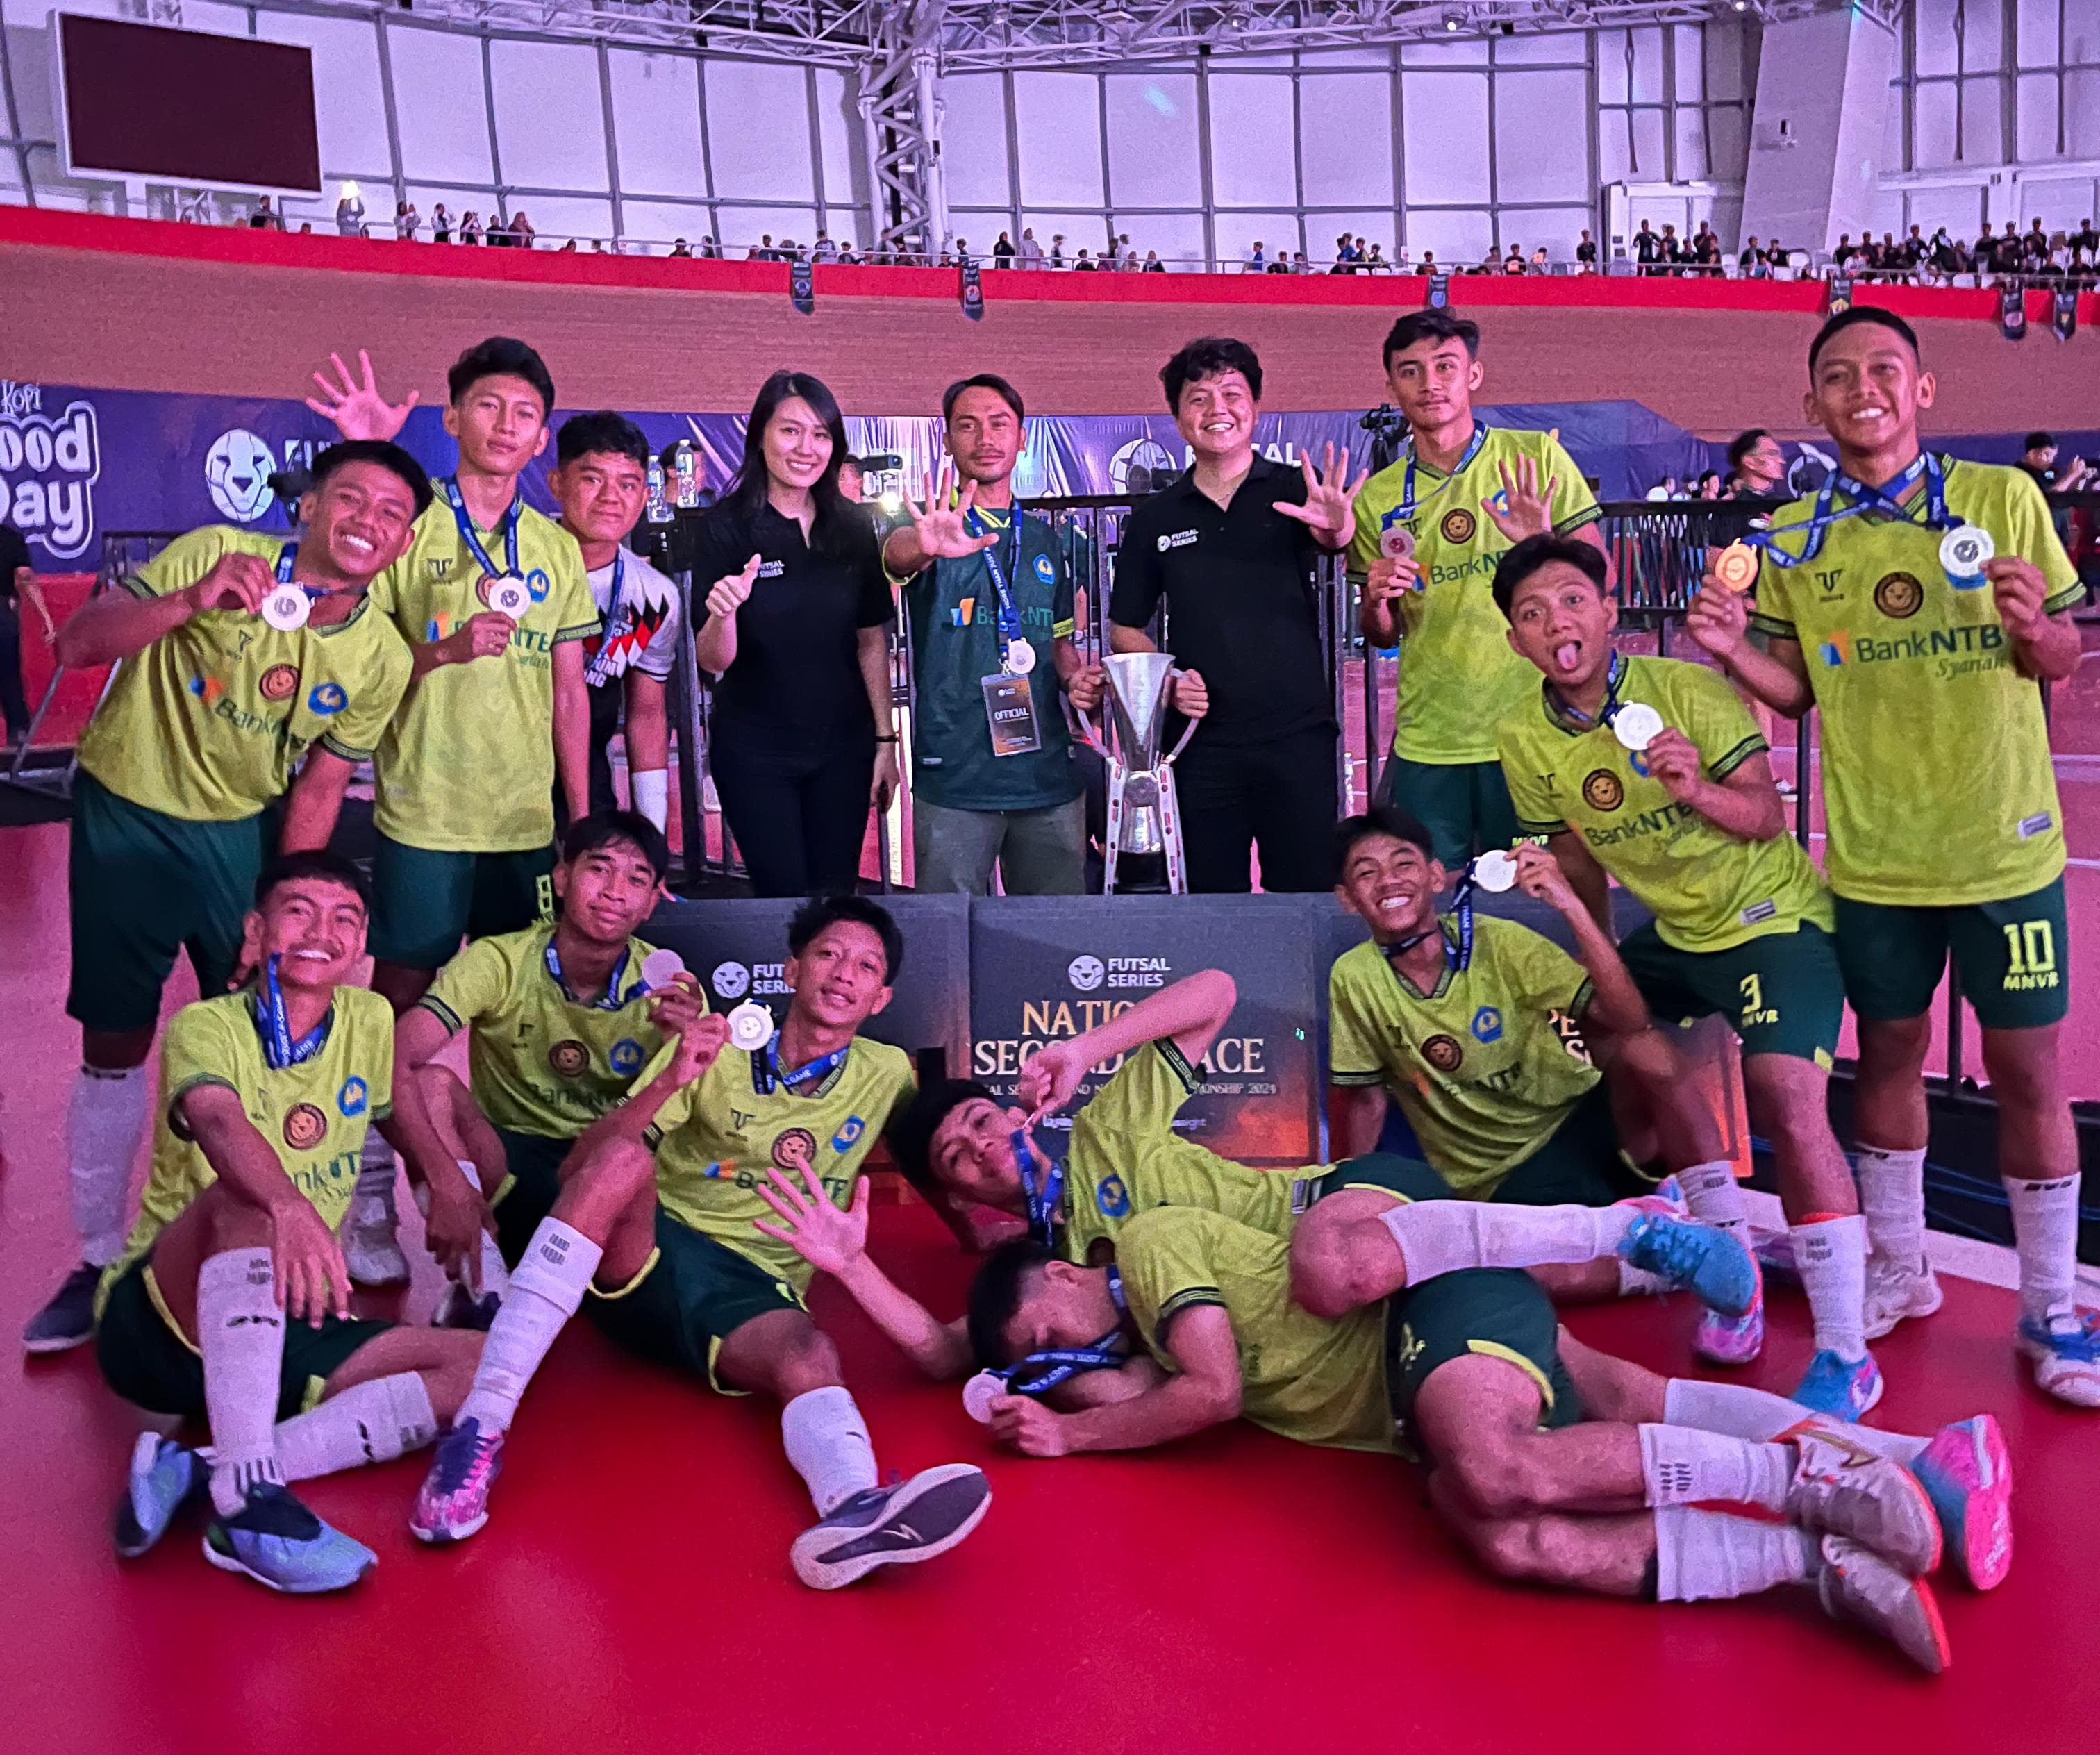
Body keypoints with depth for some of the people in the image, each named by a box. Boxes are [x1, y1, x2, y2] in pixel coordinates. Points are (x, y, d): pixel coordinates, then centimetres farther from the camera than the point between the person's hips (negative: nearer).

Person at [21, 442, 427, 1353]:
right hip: (126, 813, -2)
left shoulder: (380, 657, -10)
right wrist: (190, 603, -38)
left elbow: (319, 785, -2)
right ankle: (100, 1261, 20)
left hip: (238, 831, 2)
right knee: (114, 1046, 5)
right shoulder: (215, 554, -18)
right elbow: (75, 643, -21)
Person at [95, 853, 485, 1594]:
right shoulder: (208, 1025, -9)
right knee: (246, 1200, -35)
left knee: (481, 1365, -15)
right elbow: (218, 1121, -31)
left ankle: (200, 1472, -23)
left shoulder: (369, 1020, 5)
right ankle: (247, 1499, -40)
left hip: (286, 1326, 5)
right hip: (158, 1316, -5)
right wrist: (289, 1206, -52)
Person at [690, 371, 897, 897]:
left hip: (843, 749, 3)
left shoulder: (853, 530, 1)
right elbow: (712, 661, -12)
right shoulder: (726, 526, -9)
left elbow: (872, 642, 8)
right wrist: (723, 613, -33)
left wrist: (886, 738, 4)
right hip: (755, 754, -3)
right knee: (786, 896, 4)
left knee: (836, 896, 10)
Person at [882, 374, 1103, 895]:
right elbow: (896, 553, -24)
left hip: (1049, 775, 4)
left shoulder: (1043, 539, 15)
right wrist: (926, 545, -48)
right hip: (954, 779, -4)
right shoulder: (935, 524, 0)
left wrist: (1077, 679, 1)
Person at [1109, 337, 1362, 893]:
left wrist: (1337, 526, -42)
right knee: (1212, 897, 8)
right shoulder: (1155, 519, 9)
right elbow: (1125, 628, 14)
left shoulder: (1295, 493, 3)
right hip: (1203, 742, 2)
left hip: (1298, 735, -1)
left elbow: (1332, 536, -18)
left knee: (1309, 892, 2)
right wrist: (1167, 677, -5)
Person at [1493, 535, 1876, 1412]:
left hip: (1773, 916, -7)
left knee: (1788, 1101, -23)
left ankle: (1845, 1356, -13)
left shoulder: (1688, 689, -17)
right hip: (1673, 931, 7)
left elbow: (1767, 817, -17)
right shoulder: (1525, 739, -4)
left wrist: (1696, 789, -36)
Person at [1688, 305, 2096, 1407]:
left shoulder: (2003, 499, -5)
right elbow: (1801, 692, 5)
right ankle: (1899, 1269, 32)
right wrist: (1732, 651, -13)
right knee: (1888, 1054, 14)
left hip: (2003, 847, -2)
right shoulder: (1792, 542, 1)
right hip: (1873, 856, 2)